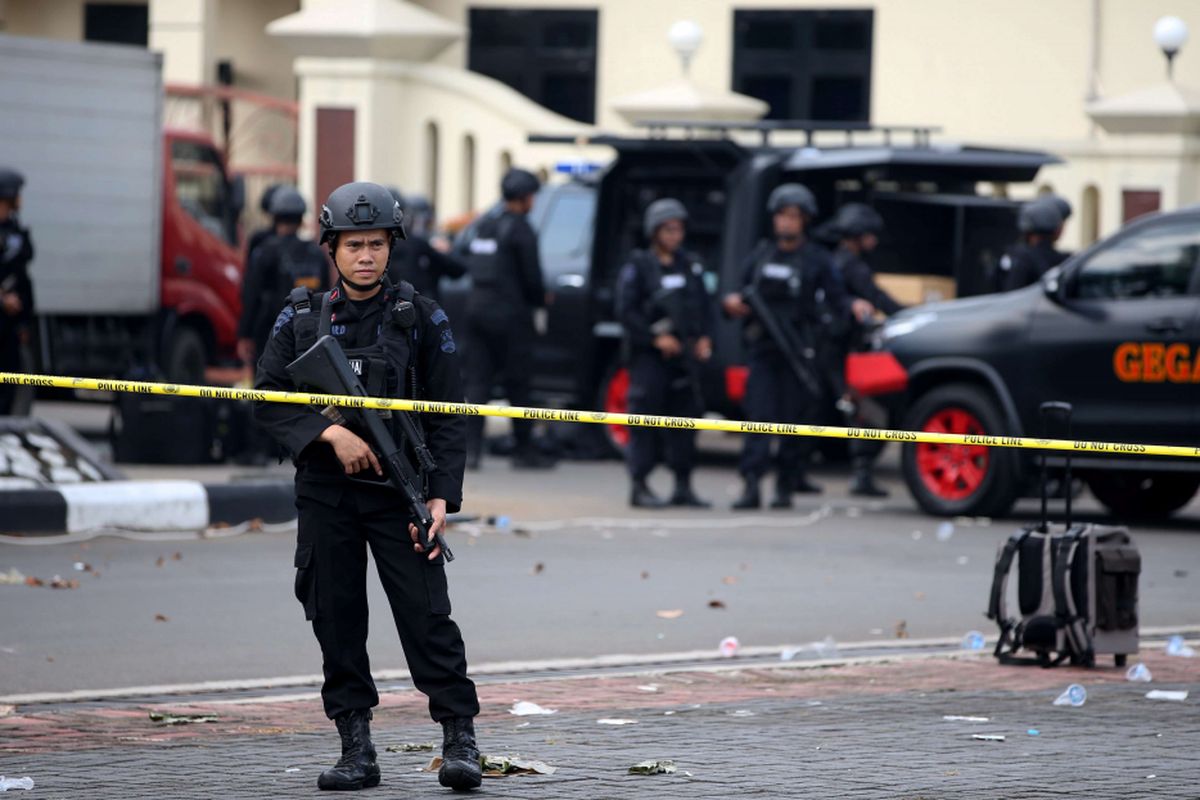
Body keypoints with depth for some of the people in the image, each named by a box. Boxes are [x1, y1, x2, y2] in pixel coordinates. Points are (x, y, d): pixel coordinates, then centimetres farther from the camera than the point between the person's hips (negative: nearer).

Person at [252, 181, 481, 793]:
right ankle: (356, 748, 9)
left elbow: (446, 417, 1)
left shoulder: (421, 320, 3)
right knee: (336, 621, 3)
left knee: (427, 615, -9)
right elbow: (268, 400, 0)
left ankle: (460, 739, -4)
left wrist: (441, 495, -9)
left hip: (399, 492, -2)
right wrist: (330, 432, -15)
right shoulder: (301, 319, 6)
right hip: (325, 495, 2)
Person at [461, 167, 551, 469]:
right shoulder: (521, 231, -11)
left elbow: (473, 268, 15)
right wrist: (540, 299, 9)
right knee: (518, 385, 3)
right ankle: (524, 451, 9)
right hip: (509, 316, -6)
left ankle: (471, 448, -3)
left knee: (477, 383, 5)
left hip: (477, 309, 6)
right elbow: (532, 277, -12)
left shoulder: (485, 226, 12)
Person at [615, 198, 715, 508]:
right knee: (645, 417, -6)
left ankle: (683, 486, 12)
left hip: (685, 355, 5)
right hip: (649, 355, -5)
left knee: (685, 417, 6)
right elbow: (626, 311, -7)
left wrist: (704, 338, 3)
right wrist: (656, 338, -14)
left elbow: (705, 306, 19)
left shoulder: (690, 265, 14)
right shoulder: (638, 267, -2)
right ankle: (640, 486, -2)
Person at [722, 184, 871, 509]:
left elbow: (835, 298, 0)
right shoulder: (760, 255, 16)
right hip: (763, 348, 2)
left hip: (799, 349, -2)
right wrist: (733, 302, -1)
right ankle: (751, 486, -12)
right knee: (759, 416, -7)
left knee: (795, 418, -1)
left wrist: (853, 307, -20)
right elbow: (744, 293, 22)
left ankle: (786, 486, 8)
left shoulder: (817, 259, 6)